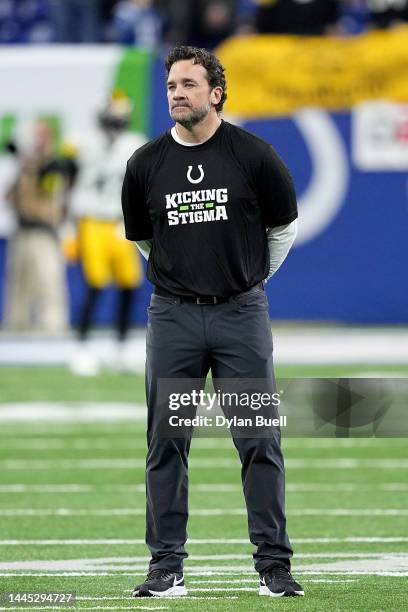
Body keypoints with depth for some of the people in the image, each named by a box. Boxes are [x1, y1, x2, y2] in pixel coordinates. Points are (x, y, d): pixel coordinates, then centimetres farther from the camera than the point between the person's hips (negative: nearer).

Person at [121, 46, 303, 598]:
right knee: (166, 442, 2)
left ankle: (274, 564, 4)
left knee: (260, 440, -1)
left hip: (241, 314, -2)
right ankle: (167, 566, 8)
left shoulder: (253, 155, -3)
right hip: (173, 317, 2)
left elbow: (283, 226, 10)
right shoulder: (146, 163, 3)